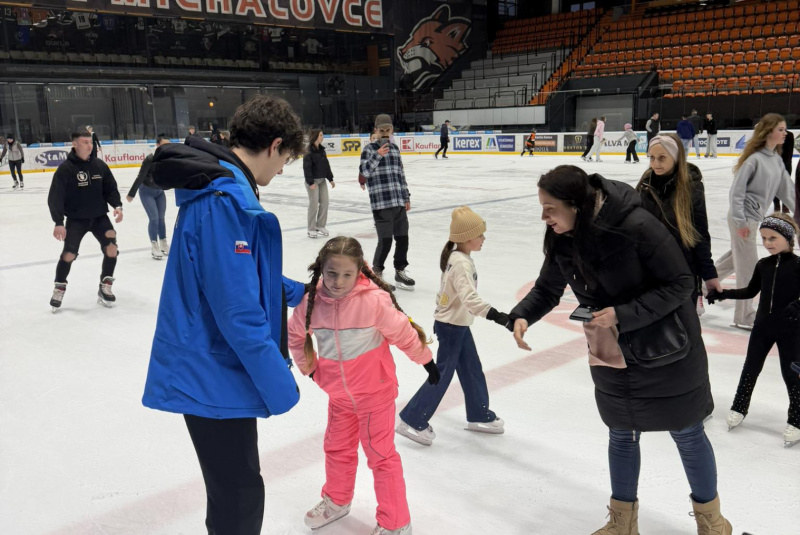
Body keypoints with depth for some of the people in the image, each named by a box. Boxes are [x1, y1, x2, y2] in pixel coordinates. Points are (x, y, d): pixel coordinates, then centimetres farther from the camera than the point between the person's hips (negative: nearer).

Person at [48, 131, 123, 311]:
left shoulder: (99, 165, -1)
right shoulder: (65, 169, -13)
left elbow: (110, 188, 7)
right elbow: (55, 197, -14)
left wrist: (117, 206, -10)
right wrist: (58, 222, -21)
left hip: (99, 216, 3)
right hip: (76, 218, -3)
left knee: (111, 246, -12)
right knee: (69, 253, -12)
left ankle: (105, 287, 3)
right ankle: (59, 288, 13)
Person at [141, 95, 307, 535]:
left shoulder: (220, 186, 9)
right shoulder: (227, 199, -24)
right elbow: (238, 310, -26)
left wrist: (297, 292, 25)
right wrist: (279, 384, -18)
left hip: (210, 369, 10)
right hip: (214, 377, -10)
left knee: (234, 487, 25)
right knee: (240, 497, 5)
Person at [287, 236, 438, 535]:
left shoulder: (374, 300, -27)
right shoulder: (312, 301, -14)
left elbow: (403, 333, -14)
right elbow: (295, 335, 6)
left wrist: (427, 361, -2)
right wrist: (308, 368, 13)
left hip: (375, 391, -4)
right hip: (339, 394, 5)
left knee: (381, 455, 6)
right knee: (337, 449, 22)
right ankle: (337, 501, 47)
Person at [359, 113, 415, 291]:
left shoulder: (395, 148, 16)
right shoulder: (370, 149, -2)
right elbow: (364, 171, -15)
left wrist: (406, 197, 18)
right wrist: (377, 155, -28)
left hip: (399, 202, 6)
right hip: (381, 204, -6)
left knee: (403, 238, 9)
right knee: (385, 240, -5)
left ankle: (400, 271, 27)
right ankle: (376, 272, 17)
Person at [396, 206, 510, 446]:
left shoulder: (455, 256, 5)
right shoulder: (462, 263, -25)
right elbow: (470, 297, -38)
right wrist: (497, 316, -46)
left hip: (457, 324, 10)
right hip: (452, 327, -10)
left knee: (472, 370, 17)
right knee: (442, 375, -2)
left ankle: (479, 415, 31)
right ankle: (412, 421, 7)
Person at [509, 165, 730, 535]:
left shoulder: (636, 226, -29)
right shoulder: (562, 238, -11)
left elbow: (680, 283, -21)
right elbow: (548, 288, 2)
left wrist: (623, 315, -28)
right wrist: (522, 315, -17)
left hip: (665, 349, -5)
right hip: (611, 353, 5)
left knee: (686, 433, 14)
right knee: (622, 434, 18)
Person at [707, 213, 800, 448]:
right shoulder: (763, 265, 1)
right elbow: (751, 291, 11)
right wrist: (722, 293, 2)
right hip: (763, 325, 5)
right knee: (751, 368, 14)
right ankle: (739, 408, 30)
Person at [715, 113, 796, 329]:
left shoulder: (777, 160, 6)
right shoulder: (754, 159, -19)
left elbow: (787, 189, 10)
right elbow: (737, 190, -20)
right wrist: (740, 221, -21)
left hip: (754, 218, 9)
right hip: (743, 218, -9)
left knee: (736, 257, 22)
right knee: (748, 266, 0)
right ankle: (744, 317, 11)